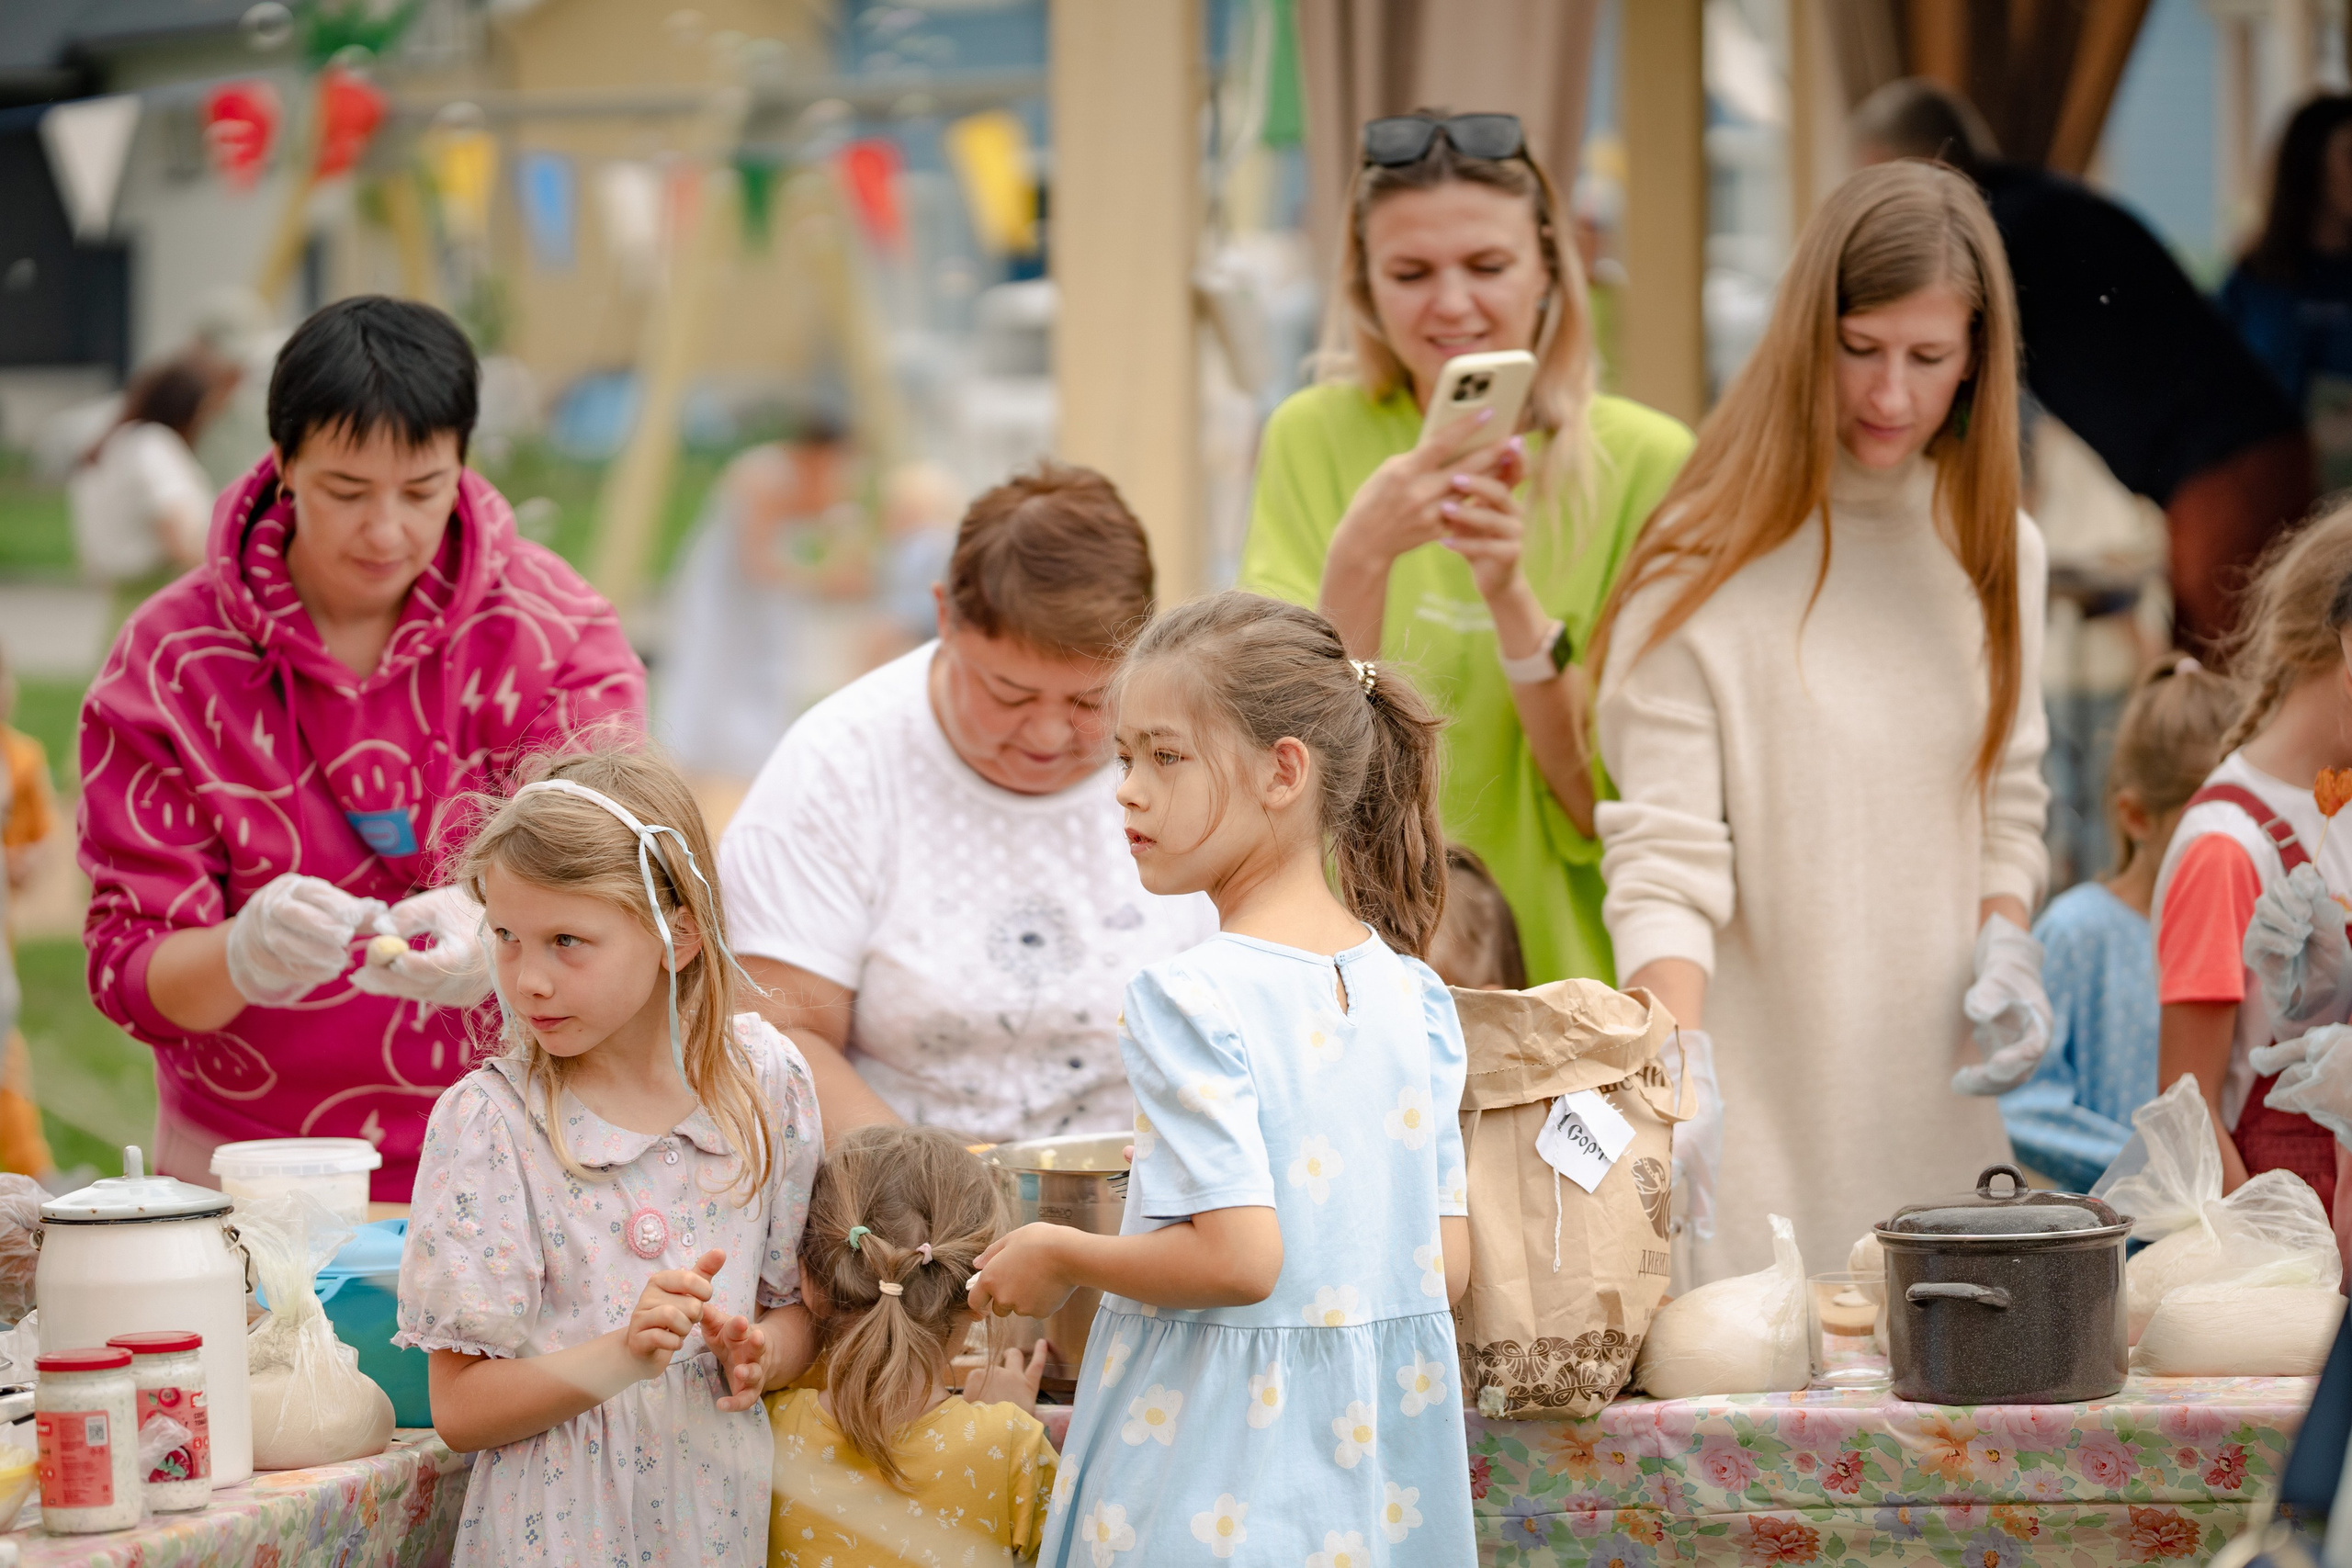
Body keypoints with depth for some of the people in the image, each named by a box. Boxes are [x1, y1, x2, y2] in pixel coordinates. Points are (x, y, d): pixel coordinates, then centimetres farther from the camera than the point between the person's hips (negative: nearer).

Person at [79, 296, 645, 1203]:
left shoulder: (557, 631, 2)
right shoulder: (170, 658, 1)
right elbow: (131, 973, -3)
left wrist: (492, 942, -29)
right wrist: (246, 955, -26)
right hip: (247, 1187, 0)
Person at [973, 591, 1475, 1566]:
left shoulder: (1193, 999, -15)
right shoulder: (1412, 994, 5)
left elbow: (1238, 1257, -22)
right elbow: (1449, 1266, 6)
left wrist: (1058, 1257, -7)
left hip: (1224, 1456, -6)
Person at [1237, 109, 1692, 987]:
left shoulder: (1642, 462, -1)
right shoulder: (1312, 442, 4)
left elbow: (1607, 802, -3)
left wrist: (1511, 597, -16)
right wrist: (1360, 556, -17)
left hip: (1567, 968, -1)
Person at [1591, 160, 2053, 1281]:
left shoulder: (1995, 554, 10)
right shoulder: (1704, 571, -8)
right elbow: (1662, 860, -13)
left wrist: (2004, 945, 0)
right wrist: (1680, 1062, -28)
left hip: (1933, 1109, 5)